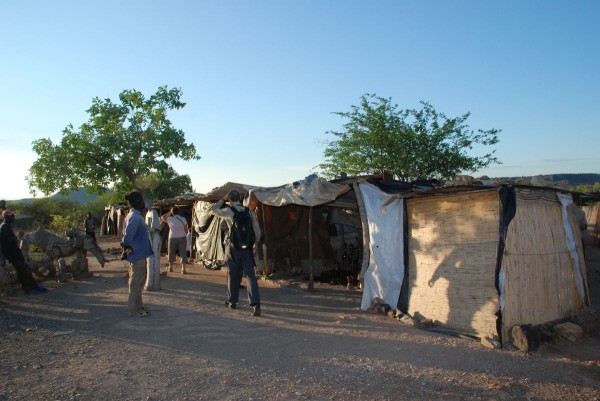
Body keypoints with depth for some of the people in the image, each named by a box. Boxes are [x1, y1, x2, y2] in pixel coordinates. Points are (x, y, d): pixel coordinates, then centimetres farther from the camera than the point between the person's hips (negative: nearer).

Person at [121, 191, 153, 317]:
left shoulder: (133, 215, 13)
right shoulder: (136, 217, -19)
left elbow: (127, 234, 17)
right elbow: (128, 234, -27)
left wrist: (126, 247, 12)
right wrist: (127, 247, -13)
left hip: (137, 254, 10)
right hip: (138, 255, -10)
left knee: (137, 282, 16)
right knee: (137, 283, -2)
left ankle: (137, 307, 26)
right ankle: (134, 310, 6)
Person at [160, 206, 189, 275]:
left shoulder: (170, 219, -7)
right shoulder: (183, 219, -2)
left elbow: (162, 217, 12)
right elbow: (186, 230, 2)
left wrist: (169, 212, 16)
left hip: (173, 238, -1)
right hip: (182, 238, 1)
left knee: (172, 253, 14)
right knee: (183, 253, 0)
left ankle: (170, 268, 26)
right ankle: (183, 269, -6)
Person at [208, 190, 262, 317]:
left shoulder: (228, 211, -6)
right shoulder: (249, 211, 3)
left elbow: (211, 210, 9)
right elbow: (257, 230, 3)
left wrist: (222, 200, 13)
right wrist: (255, 244, 16)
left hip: (233, 248, -2)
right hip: (247, 248, 2)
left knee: (233, 275, 13)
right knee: (250, 275, -2)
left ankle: (232, 301, 28)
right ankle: (255, 304, -12)